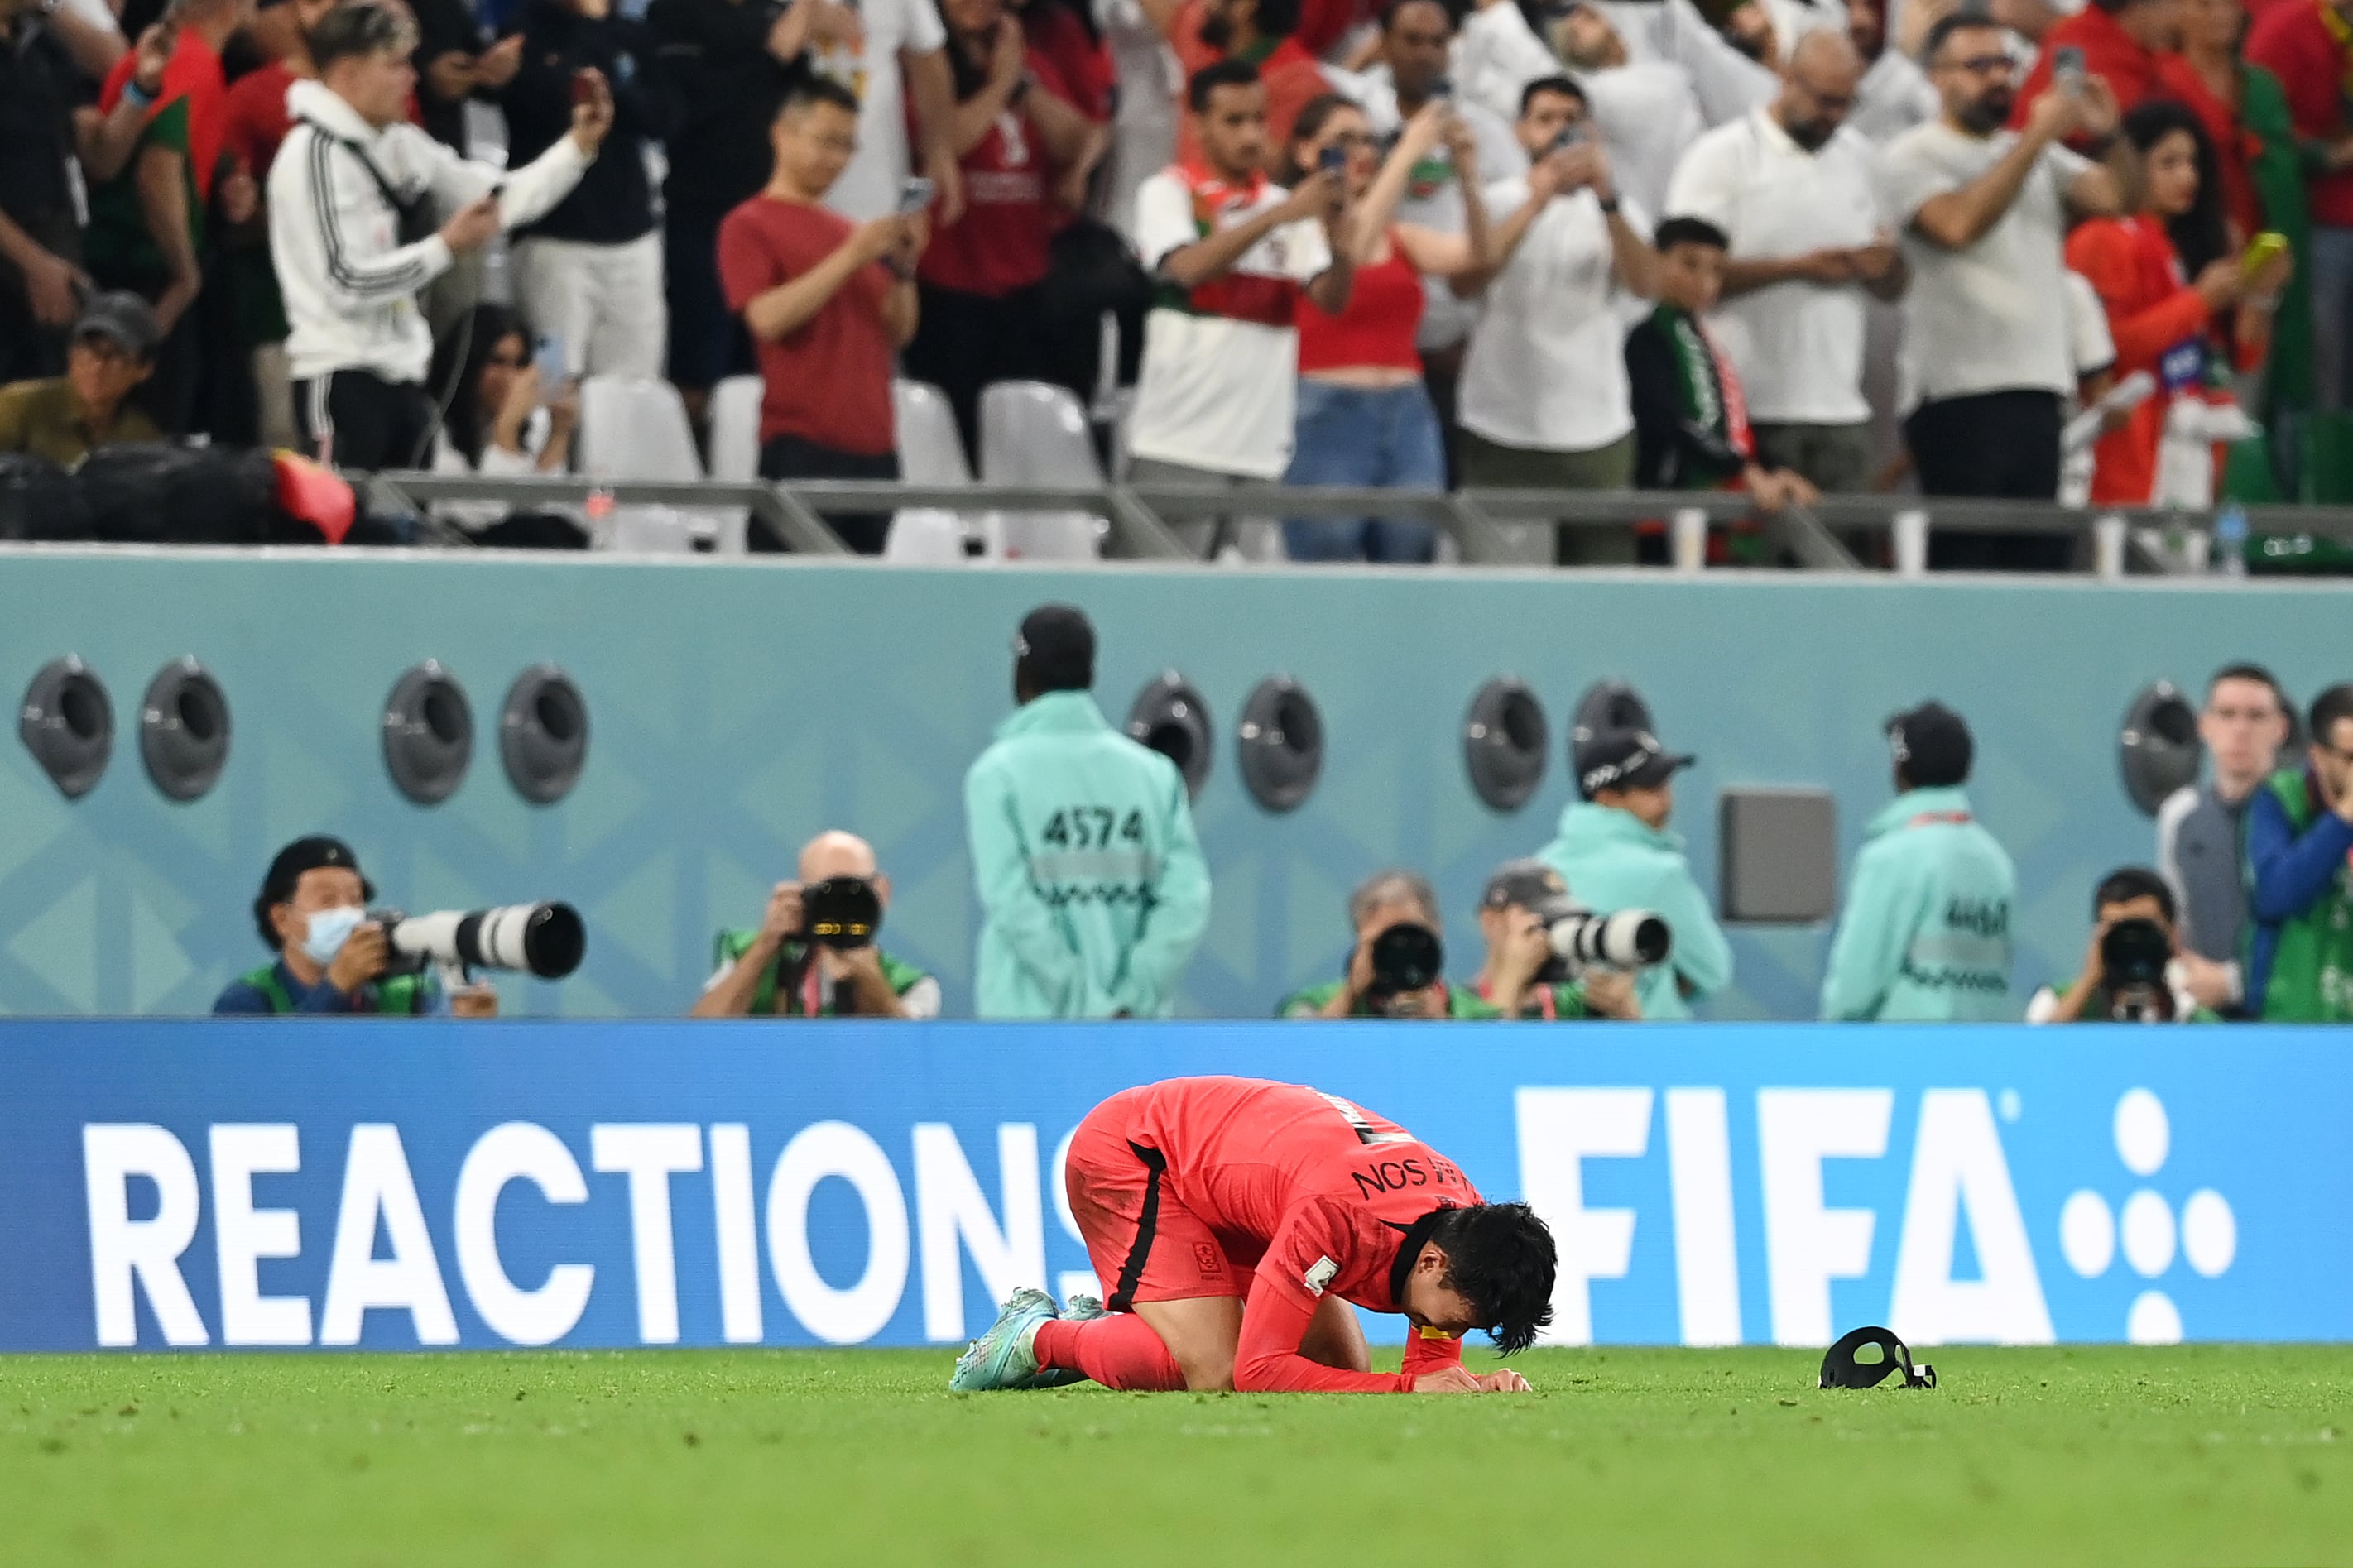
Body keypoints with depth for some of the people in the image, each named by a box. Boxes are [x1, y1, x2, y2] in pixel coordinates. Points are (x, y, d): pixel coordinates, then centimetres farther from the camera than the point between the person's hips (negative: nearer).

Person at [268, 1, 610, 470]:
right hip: (342, 377, -9)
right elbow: (348, 285, -18)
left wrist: (579, 146, 5)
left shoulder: (401, 145, 12)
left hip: (402, 374, 9)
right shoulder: (316, 155, -14)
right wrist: (446, 247, -13)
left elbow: (504, 199, 15)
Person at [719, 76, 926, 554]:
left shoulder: (850, 231, 19)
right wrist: (851, 257, -15)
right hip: (802, 444, -6)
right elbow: (769, 318, -13)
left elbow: (897, 332, 18)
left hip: (872, 443, 6)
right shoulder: (749, 227, 2)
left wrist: (903, 267, 0)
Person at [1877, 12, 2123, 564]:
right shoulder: (1911, 158, 0)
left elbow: (2107, 198, 7)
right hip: (1960, 395, -6)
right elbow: (1959, 223, -18)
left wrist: (2105, 138, -13)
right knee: (1962, 562, -8)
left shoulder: (2037, 155, 20)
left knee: (2039, 558, 2)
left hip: (2039, 391, 6)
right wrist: (2035, 139, -18)